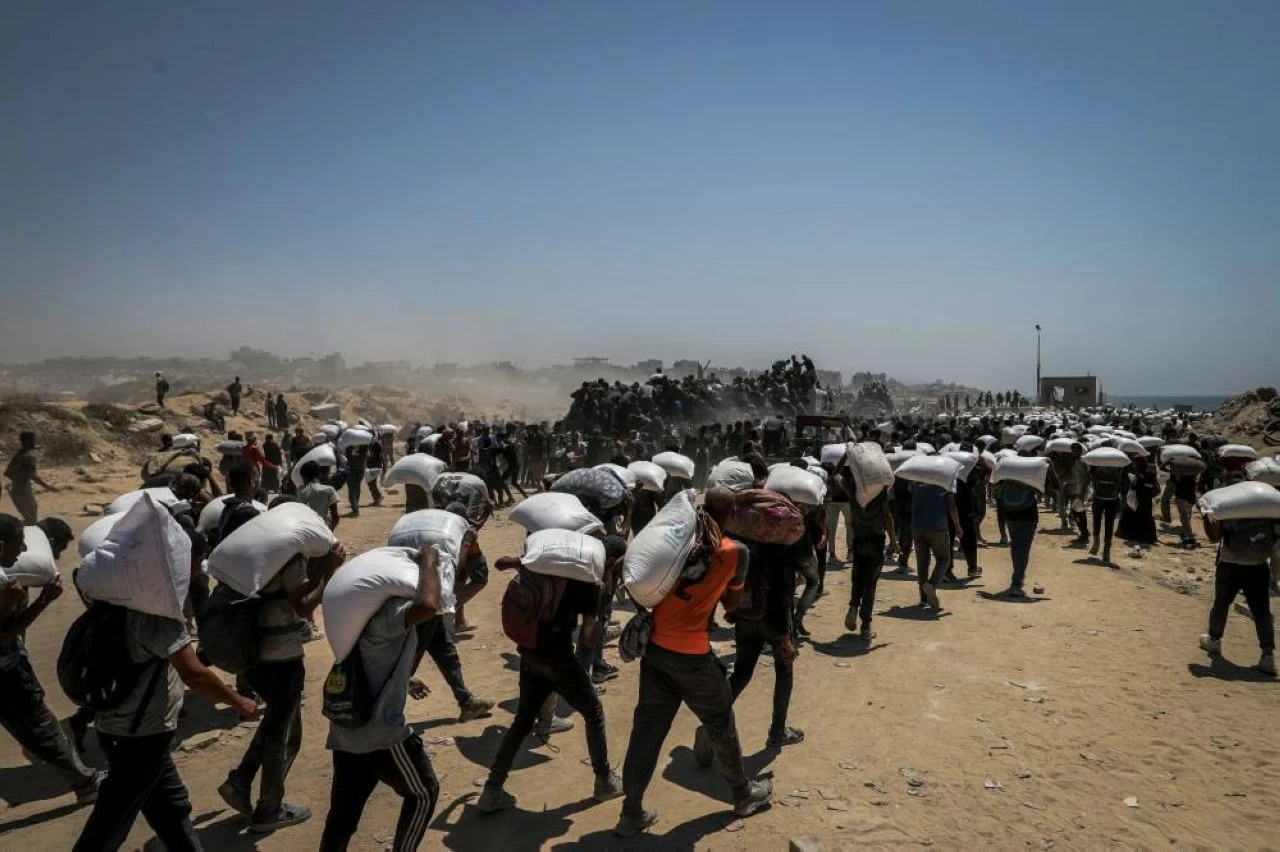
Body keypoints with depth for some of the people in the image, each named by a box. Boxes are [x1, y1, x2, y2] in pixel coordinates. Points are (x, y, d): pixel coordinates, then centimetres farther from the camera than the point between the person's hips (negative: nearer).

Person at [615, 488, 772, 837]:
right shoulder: (736, 552, -6)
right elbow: (731, 603, 8)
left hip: (655, 646, 4)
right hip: (691, 654, -4)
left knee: (647, 728, 12)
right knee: (721, 724, 17)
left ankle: (631, 813, 19)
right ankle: (744, 794, 36)